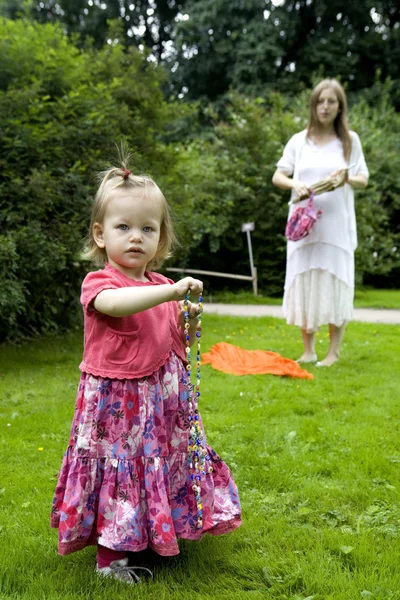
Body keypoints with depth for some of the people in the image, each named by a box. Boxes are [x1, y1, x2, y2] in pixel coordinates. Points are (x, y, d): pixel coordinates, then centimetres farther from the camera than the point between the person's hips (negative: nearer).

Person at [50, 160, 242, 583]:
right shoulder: (98, 284, -12)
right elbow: (117, 303, -38)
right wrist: (171, 292, -43)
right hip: (116, 401, -6)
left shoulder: (163, 287, 8)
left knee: (165, 464, 16)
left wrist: (190, 324, -5)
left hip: (165, 399, 6)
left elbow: (176, 346, 15)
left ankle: (161, 534, 37)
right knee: (119, 471, 2)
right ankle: (111, 554, 19)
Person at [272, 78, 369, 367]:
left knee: (335, 284, -2)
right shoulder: (299, 140, 7)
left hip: (337, 224, -1)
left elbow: (363, 180, 5)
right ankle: (308, 351, 12)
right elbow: (278, 176, 4)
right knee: (304, 283, 2)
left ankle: (334, 352, 8)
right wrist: (295, 184, -17)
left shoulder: (350, 139, 5)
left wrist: (348, 179, -18)